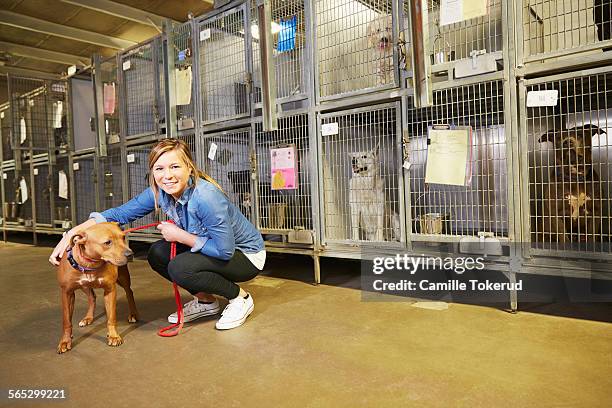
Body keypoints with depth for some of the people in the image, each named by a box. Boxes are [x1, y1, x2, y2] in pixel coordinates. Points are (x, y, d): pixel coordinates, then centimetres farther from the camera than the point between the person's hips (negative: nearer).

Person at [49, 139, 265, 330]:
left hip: (246, 254, -8)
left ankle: (240, 297, -5)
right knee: (157, 254, -4)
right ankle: (205, 301, 11)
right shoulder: (160, 192, -10)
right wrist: (71, 234, -15)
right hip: (217, 247, 8)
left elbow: (225, 250, -31)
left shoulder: (206, 197, -33)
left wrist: (179, 235, -22)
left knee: (179, 268, -26)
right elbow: (120, 213, -5)